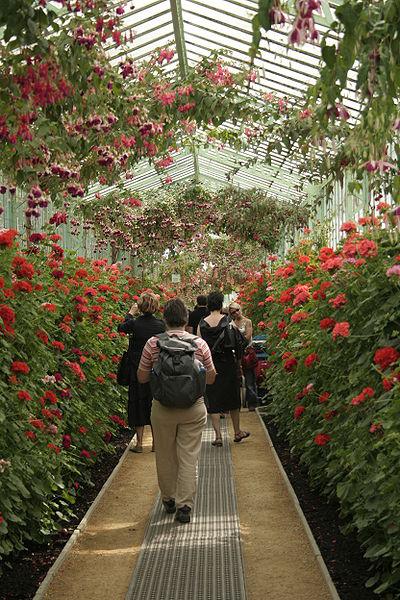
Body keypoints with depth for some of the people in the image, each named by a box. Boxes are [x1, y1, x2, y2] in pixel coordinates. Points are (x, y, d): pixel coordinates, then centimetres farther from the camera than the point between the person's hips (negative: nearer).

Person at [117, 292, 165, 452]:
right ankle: (156, 442, 17)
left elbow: (121, 327, 9)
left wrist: (130, 313, 22)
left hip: (138, 371, -2)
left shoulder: (134, 323, -14)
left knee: (138, 404, 8)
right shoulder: (161, 324, -8)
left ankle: (139, 443, 11)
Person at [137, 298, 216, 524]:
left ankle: (169, 499, 31)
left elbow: (142, 377, 2)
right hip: (193, 409, 0)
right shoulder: (200, 343, -4)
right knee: (189, 458, 6)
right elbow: (210, 378, 5)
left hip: (162, 409, 0)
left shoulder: (153, 343, -6)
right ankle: (185, 505, 5)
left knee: (165, 456, 16)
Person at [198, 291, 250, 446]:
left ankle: (218, 435, 2)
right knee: (232, 397, 14)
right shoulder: (227, 320, -8)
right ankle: (237, 432, 26)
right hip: (227, 363, -1)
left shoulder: (202, 324, -3)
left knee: (213, 400, 6)